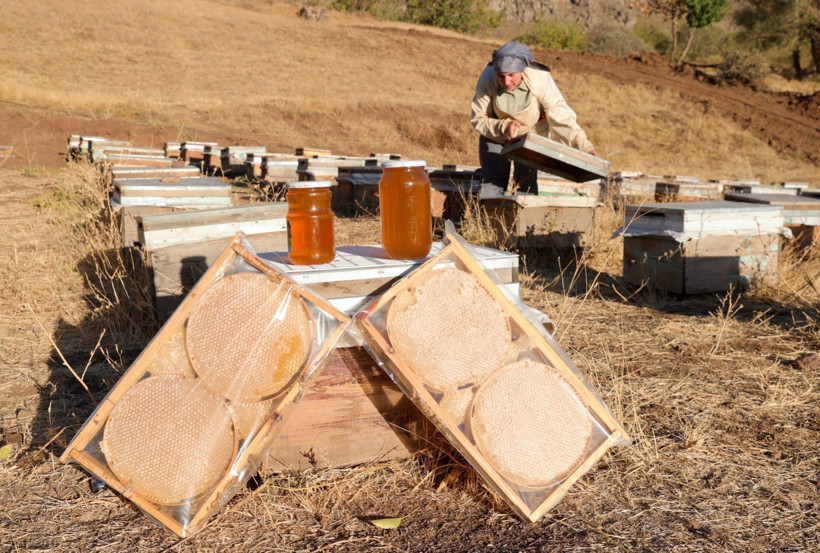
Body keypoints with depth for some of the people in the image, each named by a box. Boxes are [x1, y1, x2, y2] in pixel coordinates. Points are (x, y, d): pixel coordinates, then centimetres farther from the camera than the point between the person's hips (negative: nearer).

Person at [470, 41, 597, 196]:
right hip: (495, 136, 1)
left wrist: (583, 145, -41)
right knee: (491, 185, -4)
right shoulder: (487, 79, -26)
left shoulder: (540, 80, -29)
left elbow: (561, 117, -30)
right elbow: (478, 119, -16)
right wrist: (503, 126, -32)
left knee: (527, 185, -11)